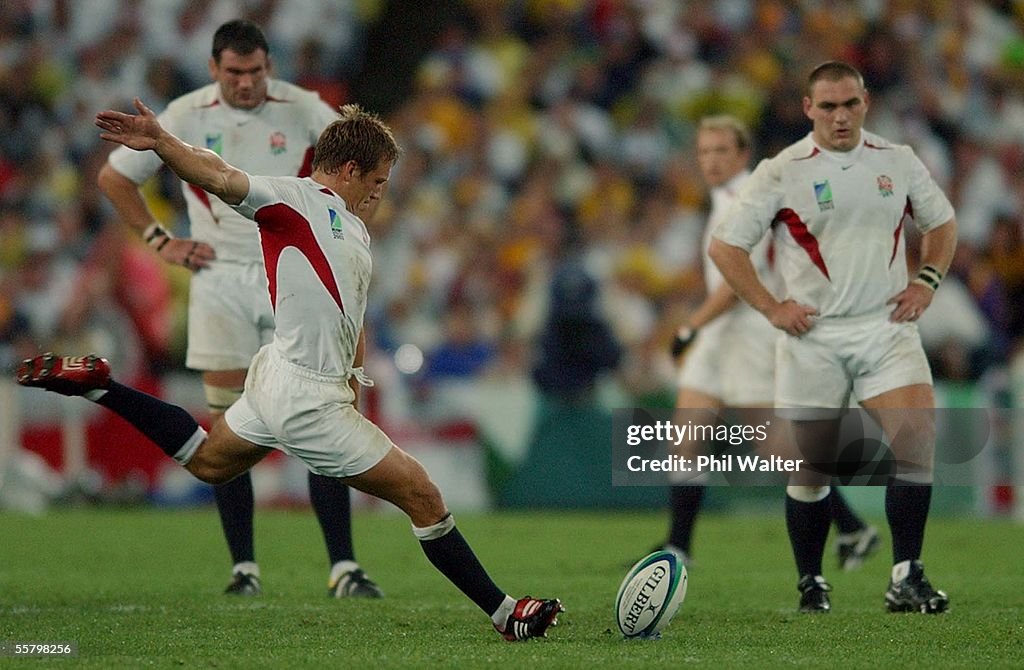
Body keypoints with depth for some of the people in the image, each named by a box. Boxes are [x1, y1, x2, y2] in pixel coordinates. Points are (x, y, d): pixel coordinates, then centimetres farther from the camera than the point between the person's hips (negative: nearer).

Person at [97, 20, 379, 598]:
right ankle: (244, 566, 7)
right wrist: (161, 242, 6)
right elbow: (115, 176, 11)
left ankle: (344, 567, -9)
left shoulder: (303, 110, -2)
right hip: (220, 280, 1)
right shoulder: (186, 117, -1)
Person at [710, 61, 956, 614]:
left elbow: (941, 222, 21)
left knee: (917, 441, -16)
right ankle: (810, 583, 16)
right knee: (811, 465, 1)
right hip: (813, 336, -2)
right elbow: (724, 245, -1)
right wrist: (771, 307, -6)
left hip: (886, 326, 2)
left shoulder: (898, 162, 6)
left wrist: (926, 282, 6)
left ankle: (907, 577, -11)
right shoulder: (781, 173, -4)